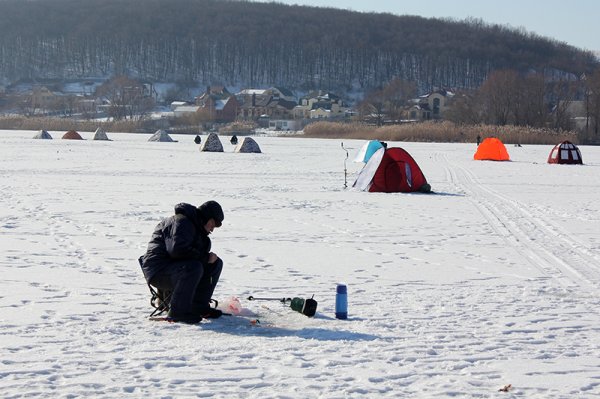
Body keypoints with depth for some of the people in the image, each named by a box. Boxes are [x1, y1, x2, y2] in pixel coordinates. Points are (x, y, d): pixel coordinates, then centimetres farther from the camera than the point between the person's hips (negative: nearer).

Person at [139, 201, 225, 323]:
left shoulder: (196, 226, 18)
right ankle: (178, 311, -25)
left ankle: (199, 307, 3)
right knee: (194, 268, -36)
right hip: (158, 271, -10)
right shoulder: (182, 222, -17)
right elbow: (177, 249, -31)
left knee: (216, 263, 4)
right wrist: (205, 257, -23)